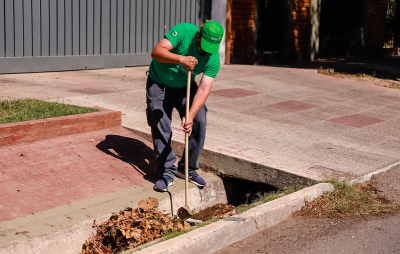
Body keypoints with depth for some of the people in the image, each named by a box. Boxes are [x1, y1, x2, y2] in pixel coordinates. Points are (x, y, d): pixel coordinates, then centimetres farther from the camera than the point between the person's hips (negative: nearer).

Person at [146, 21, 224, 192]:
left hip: (185, 86, 3)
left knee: (199, 122, -9)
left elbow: (203, 89, -25)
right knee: (160, 126, -9)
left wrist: (190, 116, -38)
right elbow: (156, 52, -34)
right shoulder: (183, 31, -27)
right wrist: (181, 59, -49)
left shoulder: (213, 59, -20)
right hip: (159, 83, -2)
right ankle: (167, 171, 3)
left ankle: (190, 167, 7)